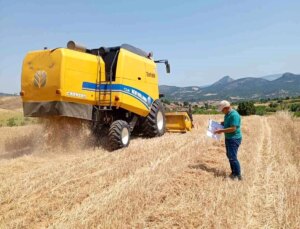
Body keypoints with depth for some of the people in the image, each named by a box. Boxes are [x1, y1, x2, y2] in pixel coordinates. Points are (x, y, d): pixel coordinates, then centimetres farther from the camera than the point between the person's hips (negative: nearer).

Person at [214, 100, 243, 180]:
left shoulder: (234, 115, -21)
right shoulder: (227, 114, 10)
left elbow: (233, 128, -26)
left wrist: (221, 130, -21)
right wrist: (221, 123, 7)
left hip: (234, 139, -10)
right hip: (228, 138, 10)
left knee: (232, 157, -9)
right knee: (229, 156, 15)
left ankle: (238, 176, 1)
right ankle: (234, 173, 27)